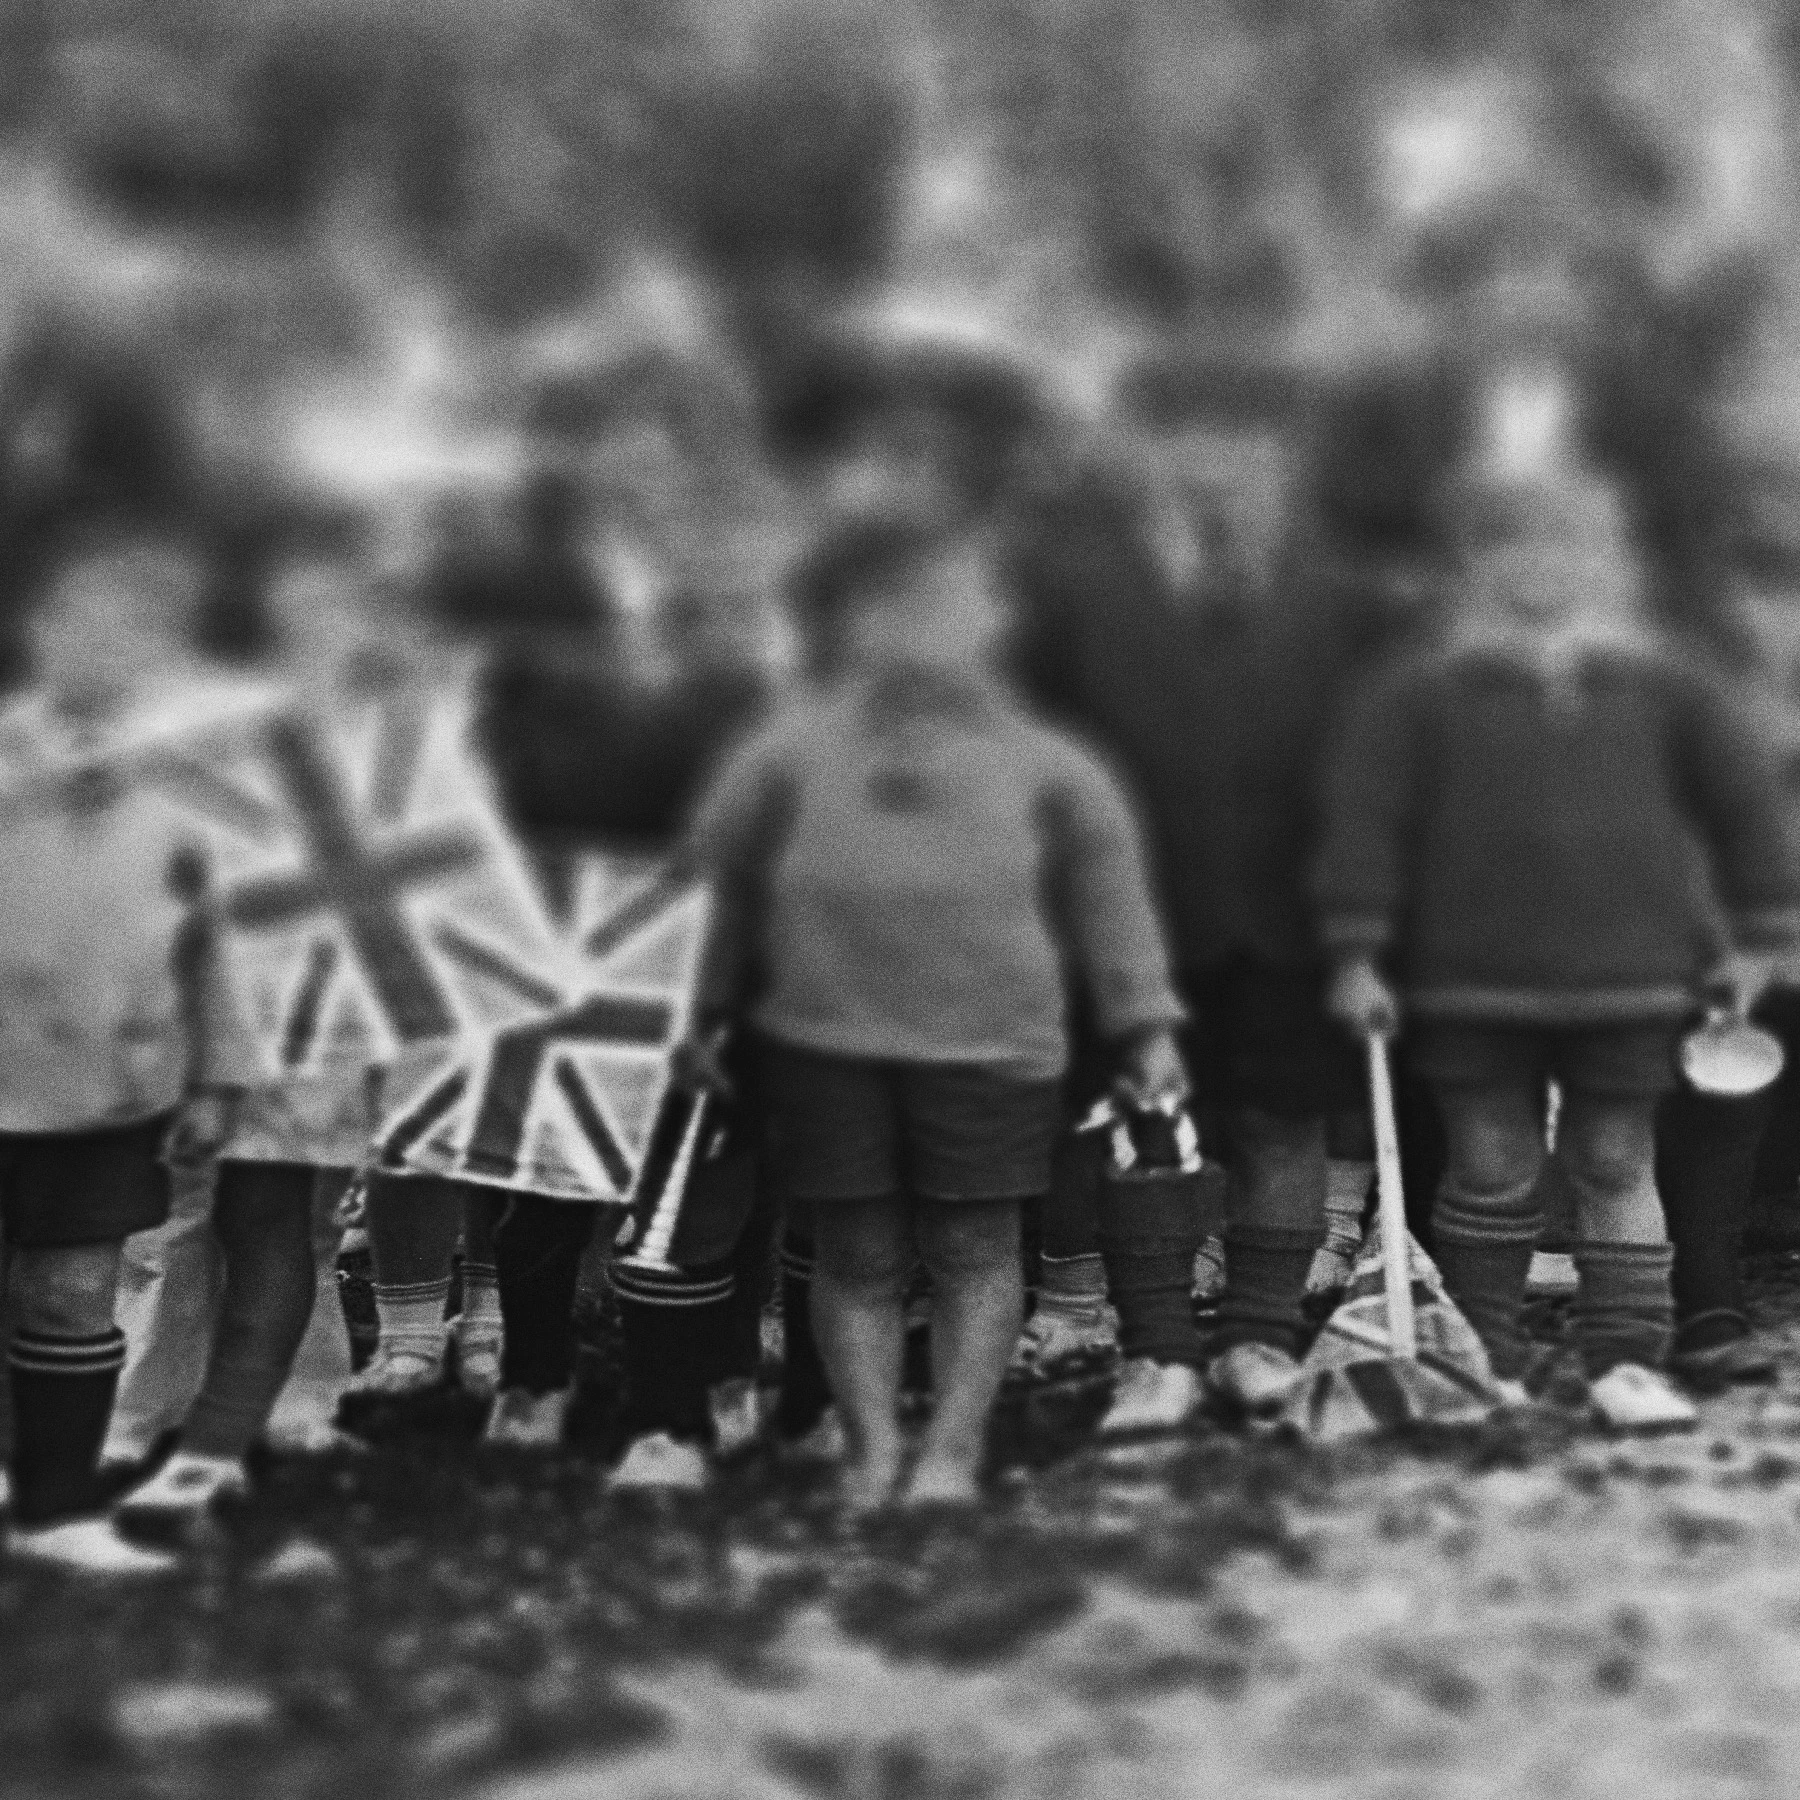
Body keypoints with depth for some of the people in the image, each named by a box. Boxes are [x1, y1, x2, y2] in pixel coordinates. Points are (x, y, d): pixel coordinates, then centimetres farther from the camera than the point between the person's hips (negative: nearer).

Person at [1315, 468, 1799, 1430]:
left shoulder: (1662, 690, 7)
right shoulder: (1419, 694, 1)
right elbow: (1361, 817, -1)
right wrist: (1357, 955, -6)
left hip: (1627, 977, 1)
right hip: (1470, 981, -1)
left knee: (1616, 1167, 4)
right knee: (1491, 1170, 3)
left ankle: (1626, 1361, 8)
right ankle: (1486, 1361, 16)